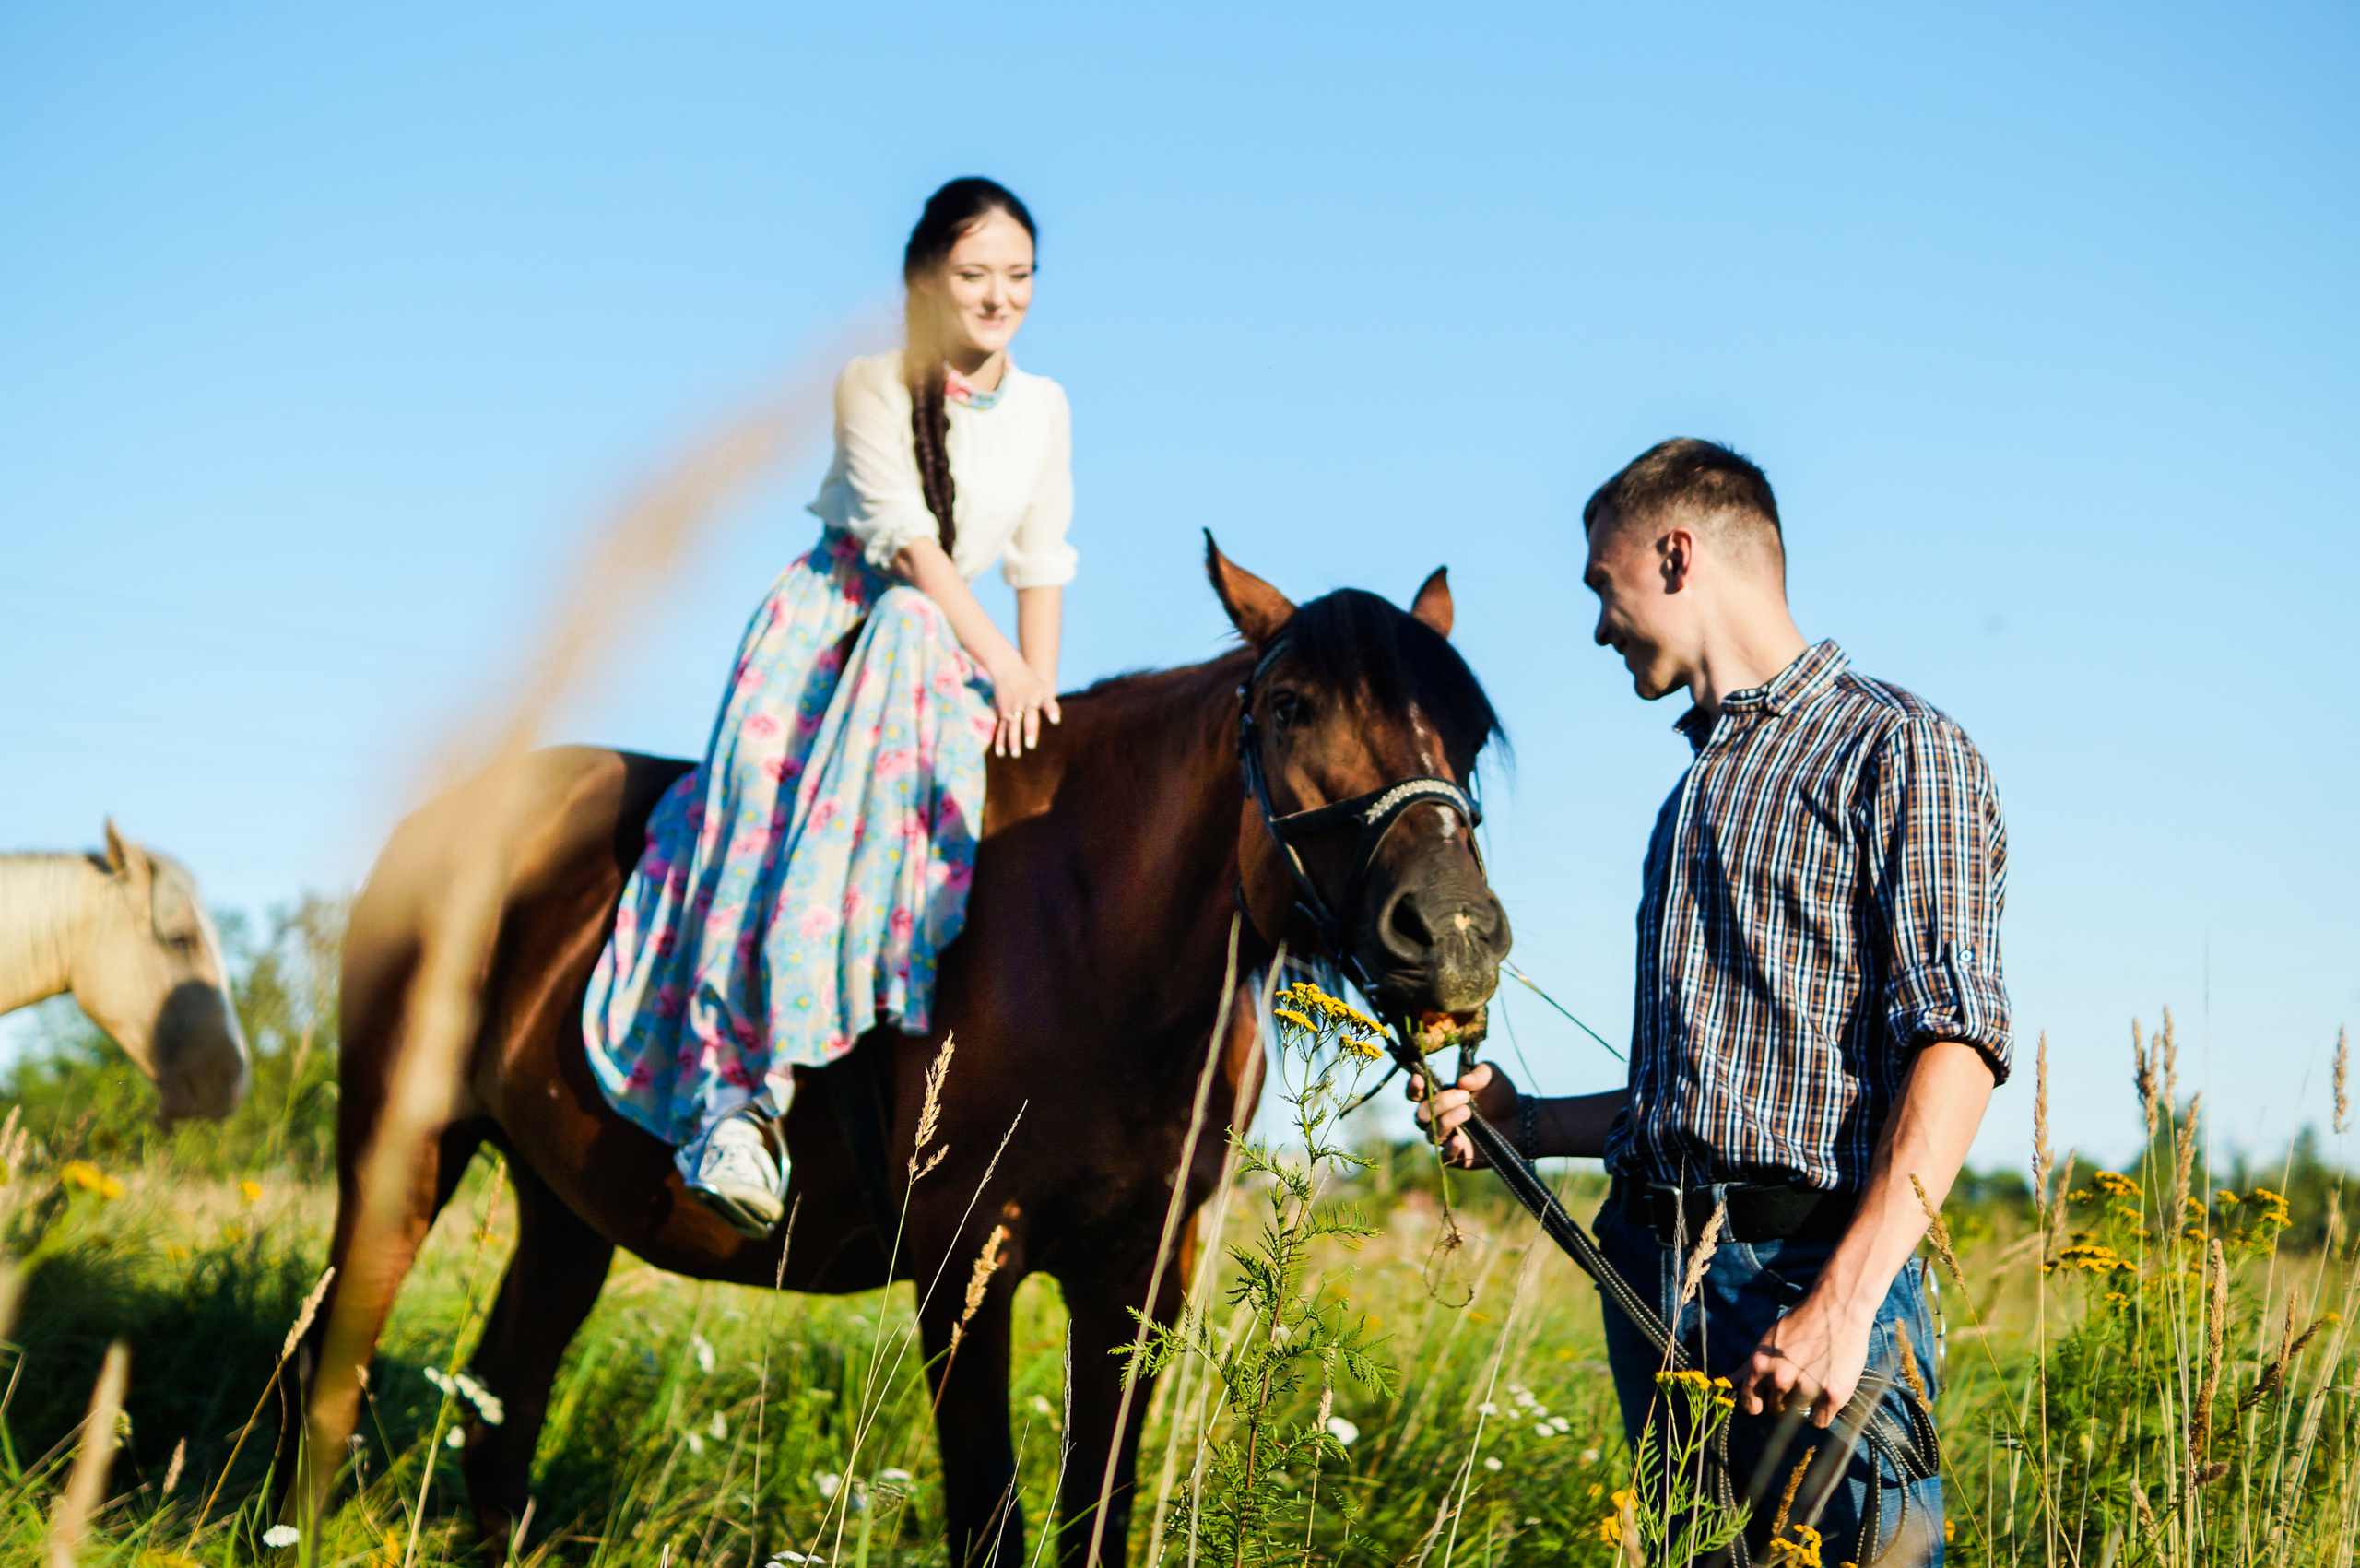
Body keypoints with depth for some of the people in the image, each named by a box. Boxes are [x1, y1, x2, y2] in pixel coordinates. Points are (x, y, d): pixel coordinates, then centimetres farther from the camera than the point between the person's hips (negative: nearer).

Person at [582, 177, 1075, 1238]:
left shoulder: (1043, 409, 12)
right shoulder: (874, 385, -3)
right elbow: (907, 538, -13)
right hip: (833, 612, -3)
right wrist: (998, 661, -23)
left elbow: (1041, 564, 12)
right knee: (771, 807, -31)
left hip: (944, 648, 3)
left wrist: (1039, 693, -1)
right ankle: (736, 1090, -39)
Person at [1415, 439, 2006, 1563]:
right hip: (1651, 1280, 8)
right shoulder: (1697, 792, 25)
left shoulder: (1895, 749, -2)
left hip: (1803, 1271, -8)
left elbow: (1955, 1045, -14)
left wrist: (1845, 1300, -23)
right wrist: (1528, 1124, 21)